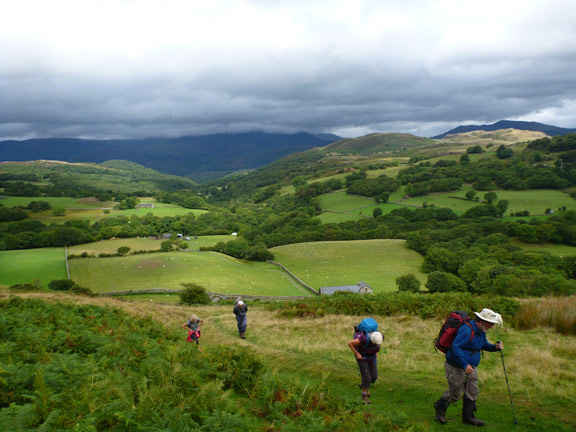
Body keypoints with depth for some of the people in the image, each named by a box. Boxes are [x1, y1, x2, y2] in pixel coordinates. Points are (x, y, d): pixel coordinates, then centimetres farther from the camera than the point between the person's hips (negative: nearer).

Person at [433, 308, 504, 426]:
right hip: (456, 367, -9)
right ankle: (440, 406, 30)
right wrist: (465, 365, -34)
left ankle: (468, 417, 26)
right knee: (455, 393, 5)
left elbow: (484, 344, 21)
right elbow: (455, 347, -32)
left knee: (472, 392, 12)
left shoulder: (481, 331, 4)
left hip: (470, 367, 9)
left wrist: (495, 347, 0)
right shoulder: (467, 330, -28)